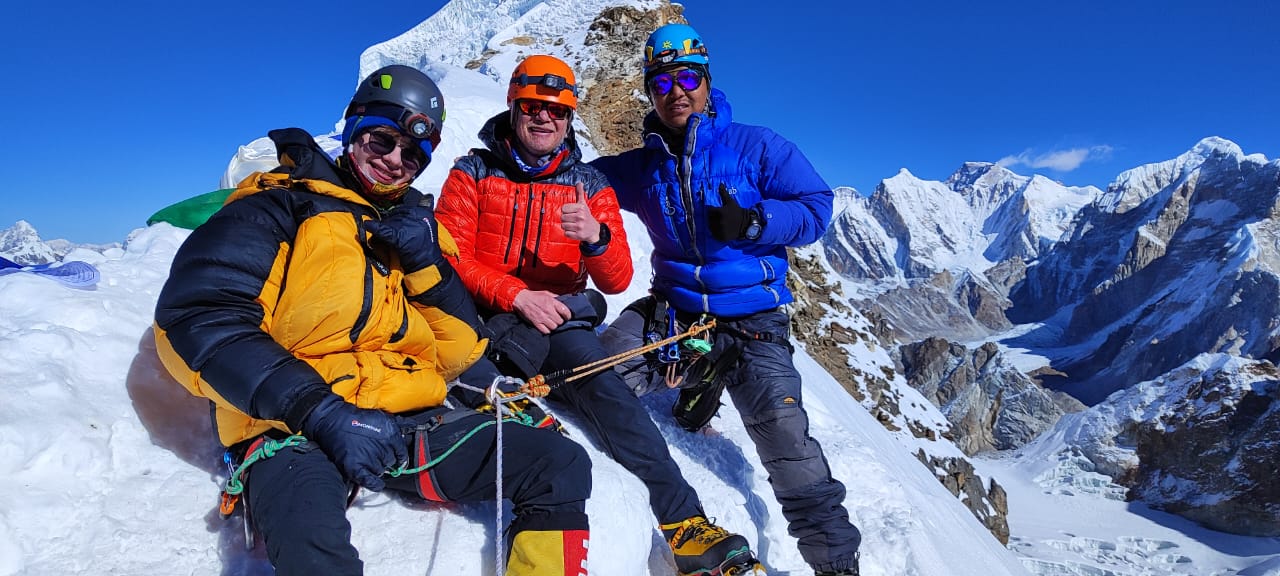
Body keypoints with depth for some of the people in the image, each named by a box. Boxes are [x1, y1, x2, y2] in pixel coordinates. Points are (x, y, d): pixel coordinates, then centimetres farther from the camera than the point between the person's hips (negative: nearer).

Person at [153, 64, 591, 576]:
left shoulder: (417, 227, 18)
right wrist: (320, 410, -21)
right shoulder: (282, 203, 2)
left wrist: (426, 261, -4)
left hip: (415, 423, 5)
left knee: (563, 466, -10)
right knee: (309, 532, -40)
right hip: (295, 429, -5)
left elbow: (459, 356, 11)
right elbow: (196, 318, -11)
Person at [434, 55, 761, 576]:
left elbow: (616, 281, 3)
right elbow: (451, 258, -2)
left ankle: (684, 524, -28)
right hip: (486, 316, 0)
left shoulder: (591, 187, 11)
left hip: (558, 317, 1)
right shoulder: (474, 173, 8)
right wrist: (518, 295, -18)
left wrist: (596, 237, -19)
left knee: (602, 384, -28)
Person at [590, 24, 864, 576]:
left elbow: (816, 207, -4)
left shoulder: (755, 147, -1)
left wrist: (752, 221, -20)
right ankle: (698, 379, 10)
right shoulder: (643, 167, 9)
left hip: (752, 321, -3)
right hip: (671, 310, 4)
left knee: (784, 436, -19)